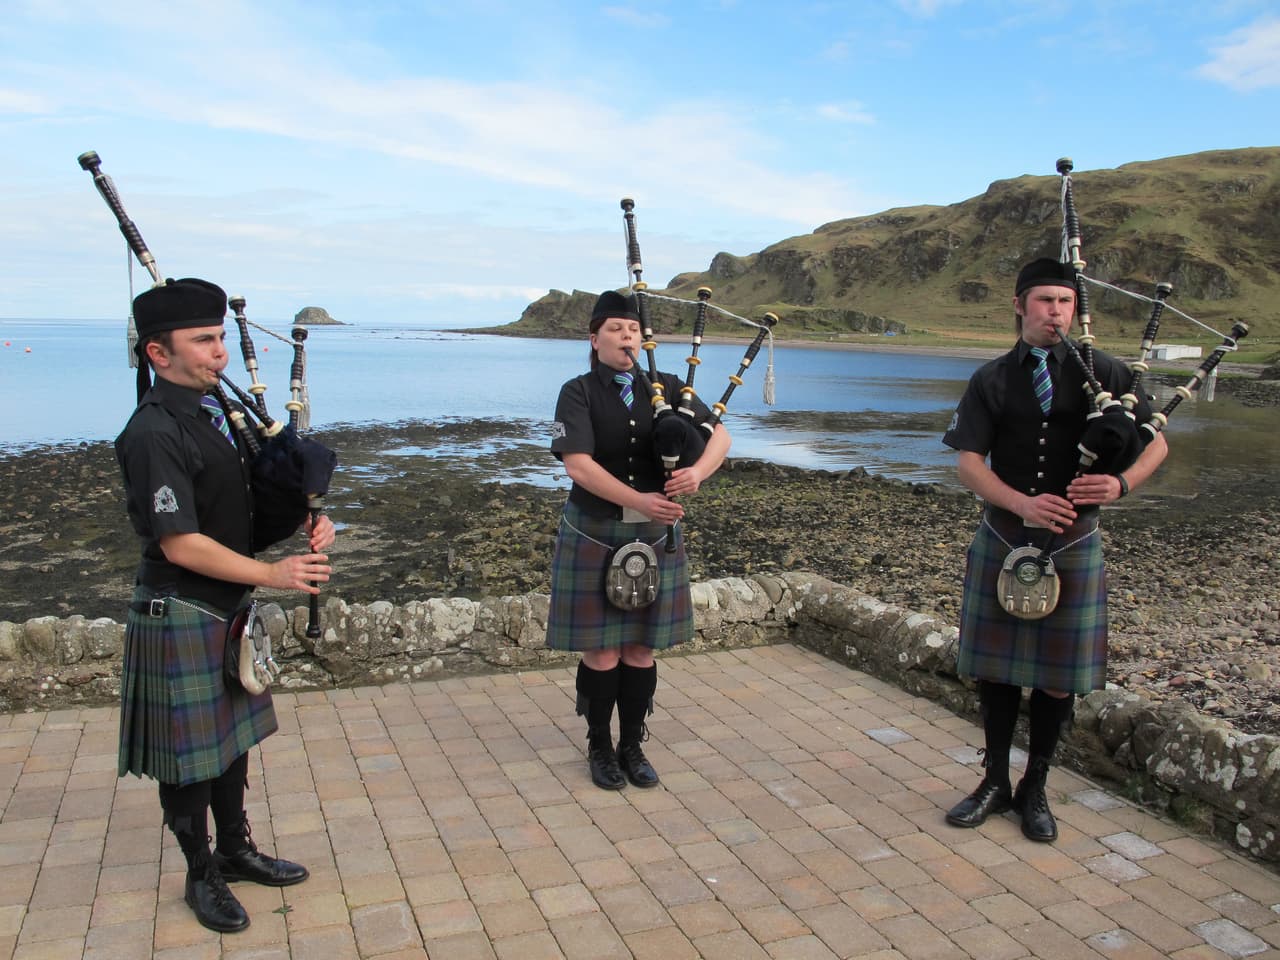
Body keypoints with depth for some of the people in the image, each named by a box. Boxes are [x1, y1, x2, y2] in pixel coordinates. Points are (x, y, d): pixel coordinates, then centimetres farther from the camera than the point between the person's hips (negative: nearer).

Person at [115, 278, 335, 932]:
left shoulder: (215, 412, 5)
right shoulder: (154, 434, -21)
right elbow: (181, 545, -23)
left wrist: (308, 522, -4)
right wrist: (272, 575, -20)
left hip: (230, 609, 8)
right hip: (180, 617, -8)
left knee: (231, 736, 21)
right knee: (189, 753, 8)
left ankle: (235, 849, 39)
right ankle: (201, 875, 27)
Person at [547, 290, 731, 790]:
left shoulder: (667, 388, 5)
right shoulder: (578, 393, -6)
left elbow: (719, 434, -2)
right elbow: (578, 465, -18)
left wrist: (697, 472, -23)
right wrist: (641, 501, -26)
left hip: (655, 536, 3)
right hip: (595, 534, -3)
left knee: (642, 647, 10)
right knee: (601, 650, 4)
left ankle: (633, 745, 26)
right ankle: (600, 747, 23)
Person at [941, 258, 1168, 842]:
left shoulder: (1102, 373, 3)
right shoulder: (991, 380, 3)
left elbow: (1156, 443, 6)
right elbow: (968, 463, -5)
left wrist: (1122, 483, -15)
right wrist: (1024, 504, -21)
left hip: (1073, 545, 0)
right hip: (1002, 539, 1)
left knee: (1058, 675, 7)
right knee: (995, 666, 9)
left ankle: (1035, 789, 26)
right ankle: (996, 781, 27)